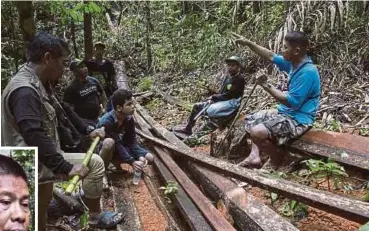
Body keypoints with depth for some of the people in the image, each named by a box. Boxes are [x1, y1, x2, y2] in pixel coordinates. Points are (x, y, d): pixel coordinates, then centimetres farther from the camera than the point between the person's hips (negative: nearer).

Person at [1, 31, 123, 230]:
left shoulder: (40, 84, 7)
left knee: (40, 210, 24)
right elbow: (34, 138, -34)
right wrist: (65, 167, -30)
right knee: (94, 163, -11)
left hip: (42, 159, 11)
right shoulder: (24, 90, -27)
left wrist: (87, 132, 15)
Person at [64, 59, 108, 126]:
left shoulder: (93, 81, 5)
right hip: (84, 121, -6)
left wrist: (104, 108, 12)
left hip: (98, 118, 6)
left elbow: (102, 93, 21)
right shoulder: (71, 88, -11)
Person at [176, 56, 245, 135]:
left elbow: (230, 95, -17)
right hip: (222, 101, 9)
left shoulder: (240, 79, -11)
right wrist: (213, 98, -4)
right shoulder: (228, 76, 14)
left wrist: (214, 97, -12)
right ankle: (188, 128, 3)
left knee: (209, 111, -34)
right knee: (197, 106, 4)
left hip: (231, 102, -9)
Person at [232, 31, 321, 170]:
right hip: (285, 112, 10)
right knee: (251, 120, 16)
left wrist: (266, 86, -23)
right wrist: (248, 43, 11)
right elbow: (271, 56, 15)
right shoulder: (294, 63, 3)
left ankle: (276, 158, 1)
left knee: (257, 133, -27)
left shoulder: (308, 72, -25)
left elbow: (292, 102, -26)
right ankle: (255, 156, 6)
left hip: (298, 119, -10)